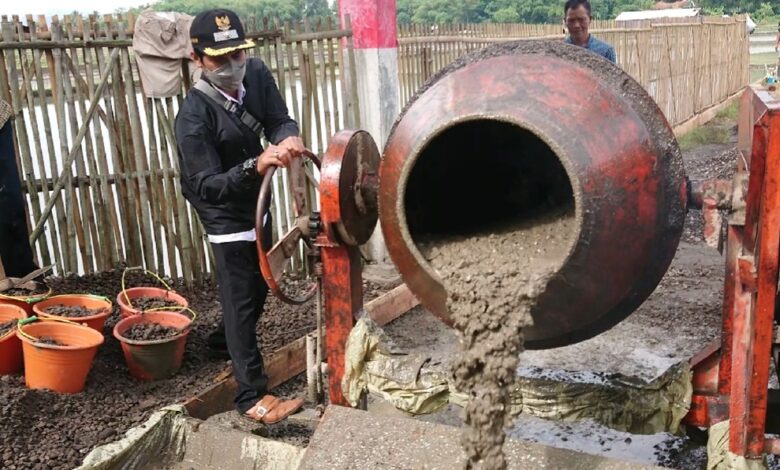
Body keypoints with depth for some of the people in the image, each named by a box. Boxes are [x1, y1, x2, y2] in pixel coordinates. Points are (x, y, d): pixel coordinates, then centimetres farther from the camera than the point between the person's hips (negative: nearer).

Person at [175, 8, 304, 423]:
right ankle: (252, 396, 2)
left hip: (256, 204, 8)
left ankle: (226, 338, 50)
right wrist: (256, 166, -48)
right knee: (241, 297, -6)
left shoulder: (257, 75, -10)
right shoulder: (193, 117, -30)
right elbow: (206, 187, -32)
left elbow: (278, 119, -8)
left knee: (259, 284, 23)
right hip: (225, 215, -8)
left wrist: (288, 137, -33)